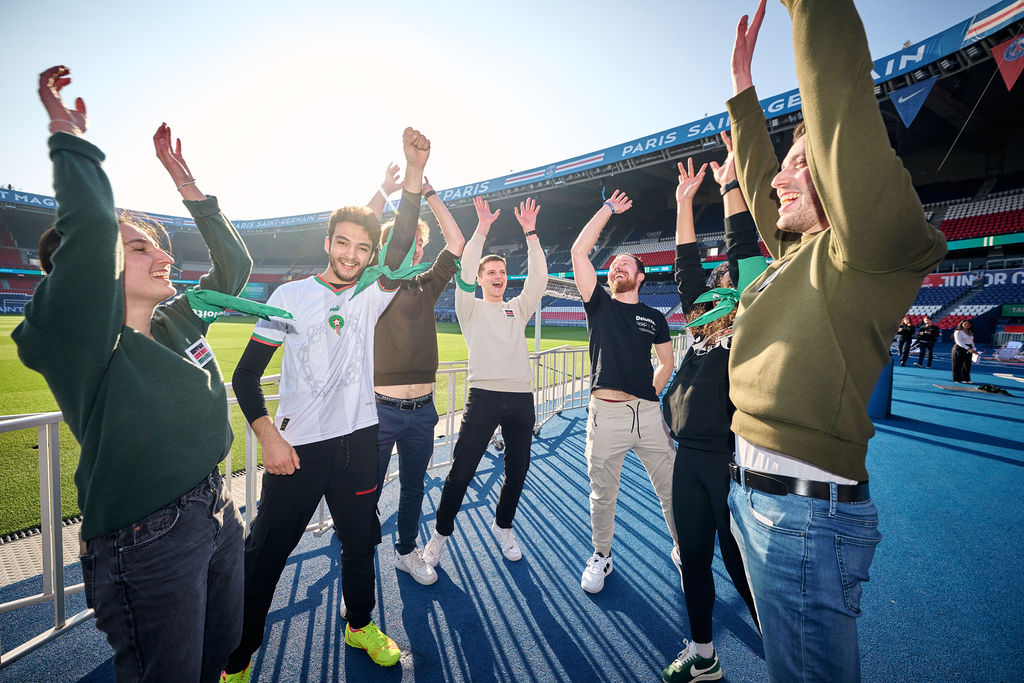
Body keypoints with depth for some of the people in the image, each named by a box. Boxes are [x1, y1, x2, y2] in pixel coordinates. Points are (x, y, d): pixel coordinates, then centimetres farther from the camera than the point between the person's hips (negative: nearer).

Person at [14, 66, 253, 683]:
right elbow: (90, 224, -31)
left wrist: (183, 178, 10)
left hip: (218, 514, 7)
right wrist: (69, 132, -16)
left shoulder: (179, 320, 4)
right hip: (147, 547, -7)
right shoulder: (85, 338, -16)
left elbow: (234, 262, 11)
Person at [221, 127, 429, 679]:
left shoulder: (371, 295, 1)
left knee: (360, 541, 18)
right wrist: (268, 436, -14)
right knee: (264, 555, 8)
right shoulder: (290, 296, -4)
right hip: (296, 446, -2)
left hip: (357, 440, 3)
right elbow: (246, 374, -3)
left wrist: (414, 173, -28)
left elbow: (401, 246, -18)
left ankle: (360, 627, 42)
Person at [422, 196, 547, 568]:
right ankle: (441, 532, 20)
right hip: (484, 395, -3)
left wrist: (530, 234, -1)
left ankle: (503, 526, 36)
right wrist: (482, 229, -10)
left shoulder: (518, 308, 17)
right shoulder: (471, 308, 10)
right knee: (461, 471, -2)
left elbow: (539, 279, 4)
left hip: (521, 398, 4)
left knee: (517, 470, 13)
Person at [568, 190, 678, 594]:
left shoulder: (654, 317, 12)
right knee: (603, 496, 10)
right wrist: (608, 209, 8)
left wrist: (651, 393, 9)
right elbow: (578, 251, 1)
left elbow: (667, 364, 21)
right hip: (605, 413, -1)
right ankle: (601, 557, 31)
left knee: (671, 489, 8)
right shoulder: (599, 304, 7)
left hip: (648, 412, 2)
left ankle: (684, 552, 32)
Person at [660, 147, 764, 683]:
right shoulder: (703, 323, 12)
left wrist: (731, 184, -4)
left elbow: (744, 252, -11)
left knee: (740, 563, 5)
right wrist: (685, 201, 16)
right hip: (689, 456, 7)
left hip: (729, 458, -6)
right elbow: (687, 265, 13)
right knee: (693, 557, 16)